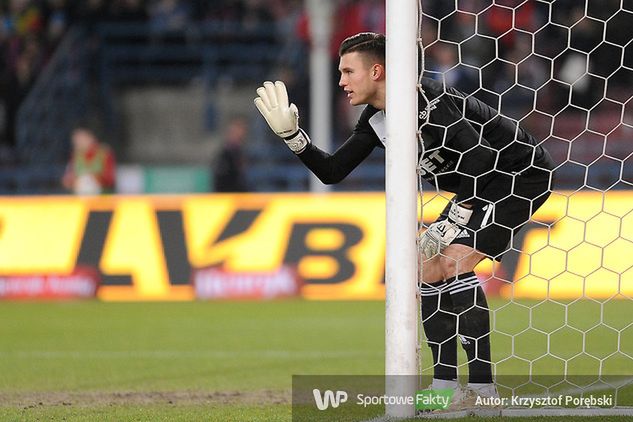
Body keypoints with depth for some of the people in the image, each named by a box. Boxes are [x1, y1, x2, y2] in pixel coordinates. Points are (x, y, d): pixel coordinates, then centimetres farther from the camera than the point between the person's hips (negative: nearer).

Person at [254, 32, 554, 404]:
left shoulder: (426, 101, -26)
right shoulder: (375, 119, 3)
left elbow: (482, 157, -30)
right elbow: (332, 172, 8)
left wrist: (452, 224, -24)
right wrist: (291, 134, -4)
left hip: (523, 174, -10)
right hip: (480, 187, 10)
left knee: (454, 263, -22)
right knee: (428, 267, 5)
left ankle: (483, 389, -20)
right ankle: (446, 384, 9)